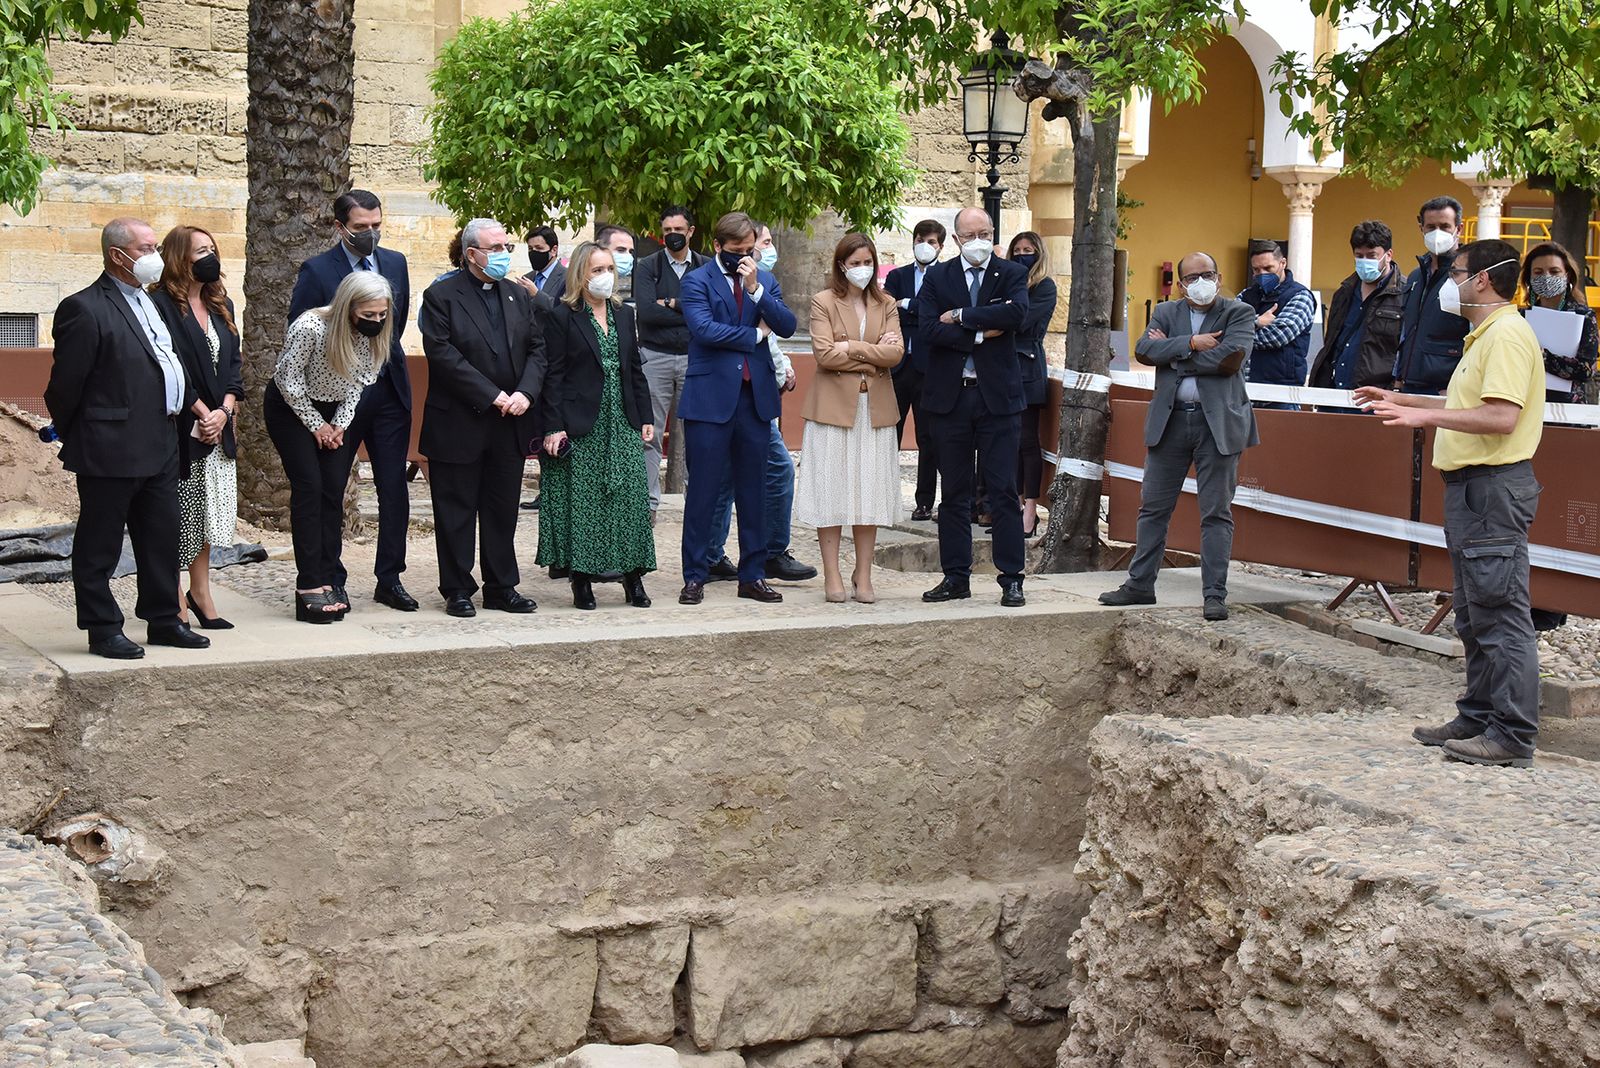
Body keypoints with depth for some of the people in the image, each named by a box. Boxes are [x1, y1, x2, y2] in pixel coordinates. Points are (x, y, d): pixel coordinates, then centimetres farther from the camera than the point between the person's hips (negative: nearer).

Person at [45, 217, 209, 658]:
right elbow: (65, 385, -11)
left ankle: (163, 621, 26)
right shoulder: (85, 309, -14)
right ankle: (103, 630, 10)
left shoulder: (149, 303, 15)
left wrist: (194, 406, 14)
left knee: (163, 540, 15)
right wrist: (73, 439, -3)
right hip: (111, 452, -9)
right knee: (99, 547, 3)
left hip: (159, 448, 9)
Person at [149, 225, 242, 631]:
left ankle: (201, 593, 15)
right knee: (179, 513, -3)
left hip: (218, 426, 7)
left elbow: (233, 364, 12)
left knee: (209, 509, 8)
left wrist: (224, 411, -3)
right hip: (179, 426, -7)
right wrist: (201, 413, -14)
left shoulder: (221, 306, 14)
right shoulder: (161, 305, -9)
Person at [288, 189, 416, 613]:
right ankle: (331, 581, 15)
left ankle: (389, 580, 14)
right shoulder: (317, 271, -7)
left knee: (394, 489, 5)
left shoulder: (395, 263, 7)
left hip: (389, 391, 4)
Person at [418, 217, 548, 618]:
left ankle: (501, 587, 20)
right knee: (456, 510, 3)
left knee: (503, 509, 11)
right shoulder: (441, 296, -5)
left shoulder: (520, 296, 13)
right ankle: (457, 589, 12)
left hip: (510, 423, 5)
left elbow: (538, 348, 8)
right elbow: (443, 354, -15)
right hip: (458, 424, -5)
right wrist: (493, 396, -17)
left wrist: (525, 393, -10)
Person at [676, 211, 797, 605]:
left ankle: (753, 575, 16)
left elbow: (787, 326, -2)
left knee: (753, 491, 9)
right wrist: (754, 335, -7)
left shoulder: (765, 280, 12)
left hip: (755, 396, 4)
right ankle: (694, 576, 6)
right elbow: (703, 328, -17)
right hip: (710, 398, -4)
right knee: (702, 491, 0)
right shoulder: (697, 281, -1)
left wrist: (755, 288, -12)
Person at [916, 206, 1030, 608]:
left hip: (998, 396, -1)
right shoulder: (937, 277, 6)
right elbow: (928, 331, -8)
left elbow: (1017, 313, -17)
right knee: (954, 493, 8)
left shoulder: (1012, 274, 4)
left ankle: (1011, 579, 4)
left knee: (1004, 491, -1)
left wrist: (961, 316, -13)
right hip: (949, 396, 2)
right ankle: (956, 577, 15)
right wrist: (981, 335, -13)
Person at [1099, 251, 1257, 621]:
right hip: (1170, 421, 4)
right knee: (1153, 507, 9)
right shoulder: (1167, 312, 11)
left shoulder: (1239, 313, 0)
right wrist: (1191, 343, -16)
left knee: (1216, 513, -1)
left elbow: (1231, 357, -17)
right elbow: (1144, 350, -5)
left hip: (1218, 422, -4)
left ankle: (1215, 595, 4)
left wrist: (1173, 353, -9)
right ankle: (1140, 585, 19)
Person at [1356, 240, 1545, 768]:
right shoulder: (1484, 336, 19)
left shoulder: (1507, 334, -15)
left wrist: (1426, 415, -23)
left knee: (1500, 613, -10)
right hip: (1472, 487, 11)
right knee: (1475, 615, 16)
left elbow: (1502, 416, -25)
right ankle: (1479, 718, 24)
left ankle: (1514, 736, -8)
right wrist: (1402, 400, 28)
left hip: (1493, 487, -11)